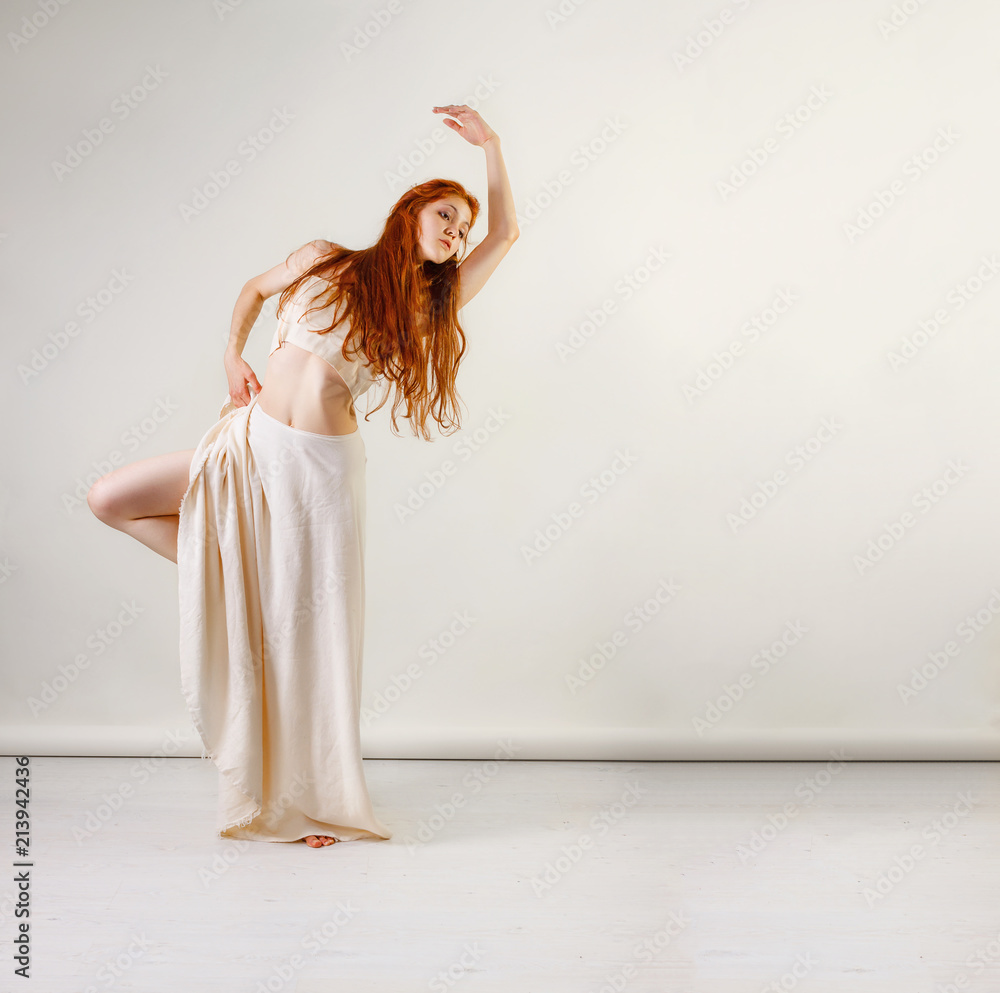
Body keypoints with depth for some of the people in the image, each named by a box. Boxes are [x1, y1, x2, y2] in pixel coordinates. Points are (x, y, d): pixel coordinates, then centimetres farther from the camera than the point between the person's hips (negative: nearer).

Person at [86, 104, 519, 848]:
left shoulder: (429, 307, 7)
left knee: (315, 632, 0)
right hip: (252, 441, 2)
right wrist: (233, 357, 10)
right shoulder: (325, 261, 6)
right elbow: (255, 289, 24)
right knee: (110, 499, -5)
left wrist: (490, 144, 1)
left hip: (324, 466, -2)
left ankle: (317, 800, 12)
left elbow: (507, 233, 6)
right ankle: (223, 577, 12)